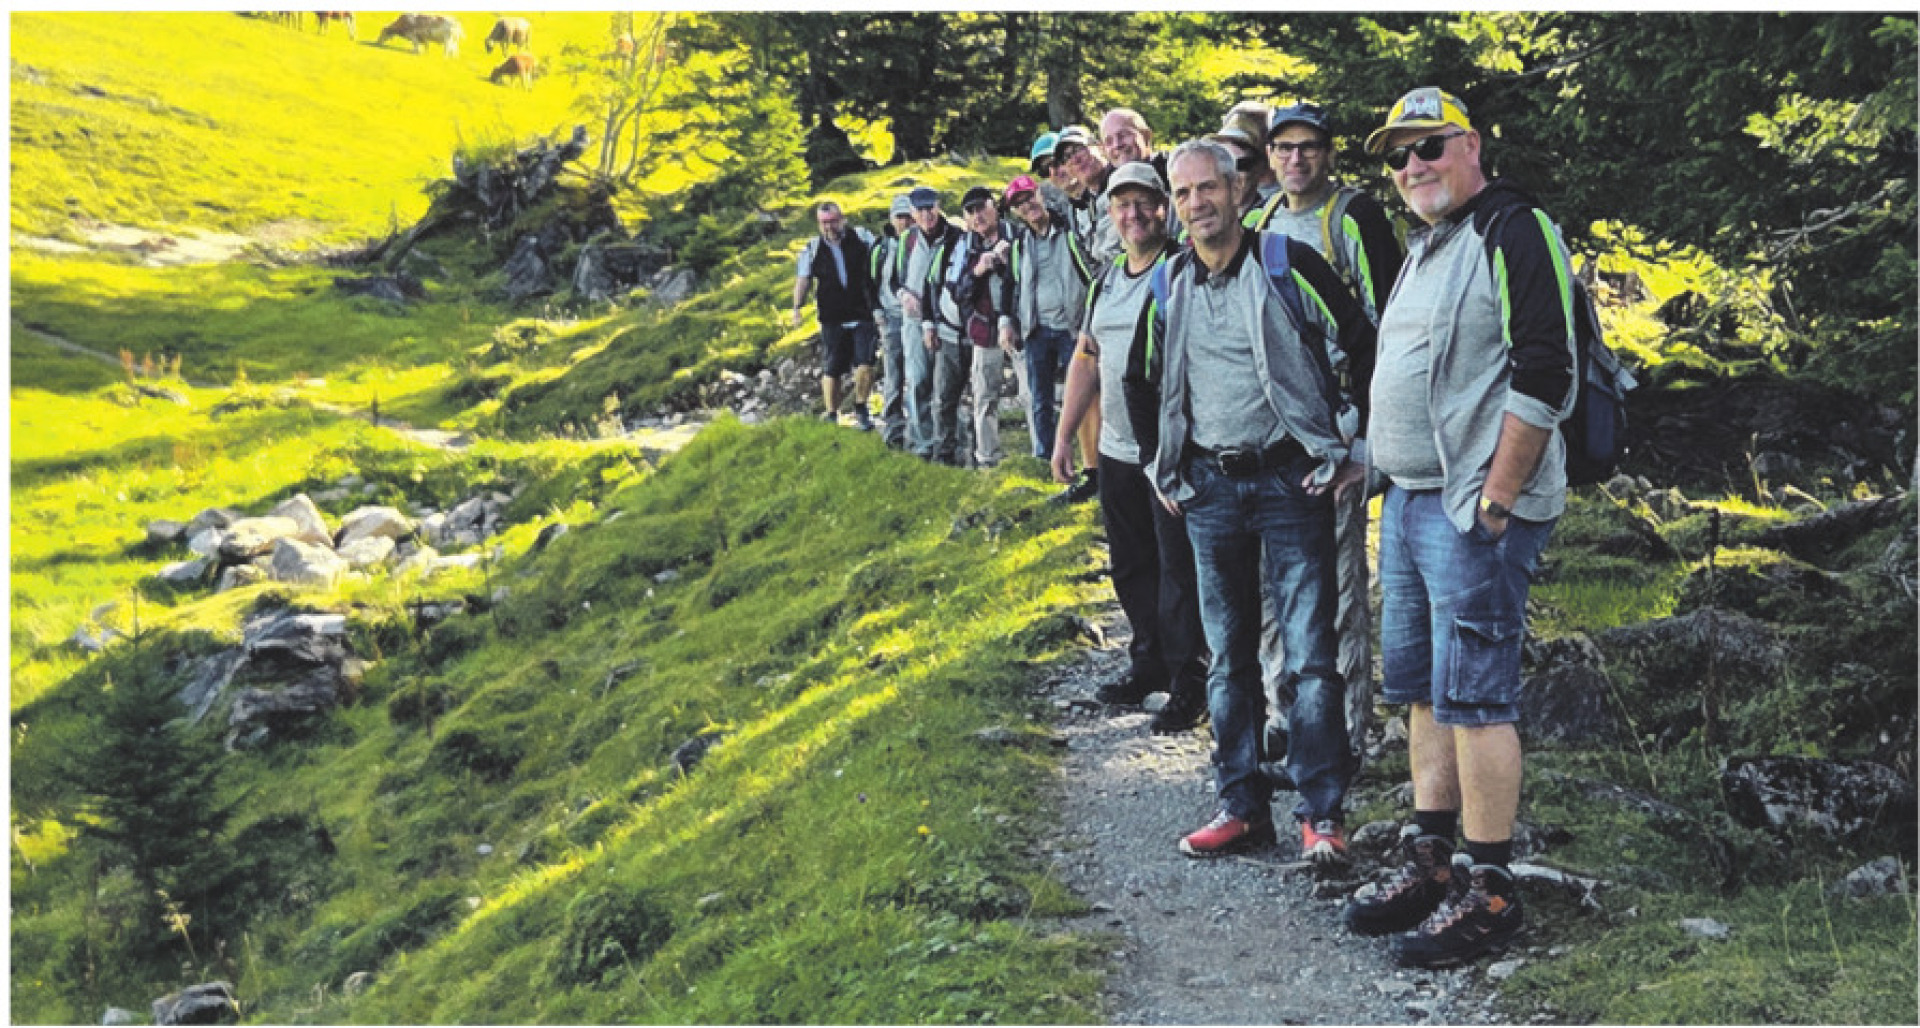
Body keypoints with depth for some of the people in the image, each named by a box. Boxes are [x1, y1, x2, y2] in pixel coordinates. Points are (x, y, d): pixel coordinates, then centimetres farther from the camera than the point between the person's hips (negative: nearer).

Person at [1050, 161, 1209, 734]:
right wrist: (1063, 436, 16)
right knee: (1130, 566, 16)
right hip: (1117, 451, 7)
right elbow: (1086, 359, 19)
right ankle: (1148, 665, 31)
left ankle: (1188, 687, 7)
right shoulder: (1106, 279, 13)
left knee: (1178, 571, -2)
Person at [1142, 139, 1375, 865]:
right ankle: (1242, 806, 19)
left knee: (1309, 654, -4)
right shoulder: (1170, 285, 8)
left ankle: (1321, 812, 4)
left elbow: (1370, 354, -5)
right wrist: (1161, 470, 18)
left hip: (1289, 479, -5)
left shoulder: (1287, 264, -7)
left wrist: (1363, 453, -5)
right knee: (1228, 656, 10)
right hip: (1208, 487, 5)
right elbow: (1152, 383, 24)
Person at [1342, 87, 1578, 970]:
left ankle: (1491, 892, 2)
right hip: (1408, 500, 10)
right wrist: (1392, 480, 18)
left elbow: (1543, 376, -18)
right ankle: (1430, 864, 23)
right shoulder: (1421, 247, 19)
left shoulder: (1515, 232, -10)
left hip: (1475, 507, -9)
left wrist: (1493, 502, -20)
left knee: (1473, 699, -7)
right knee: (1421, 692, 13)